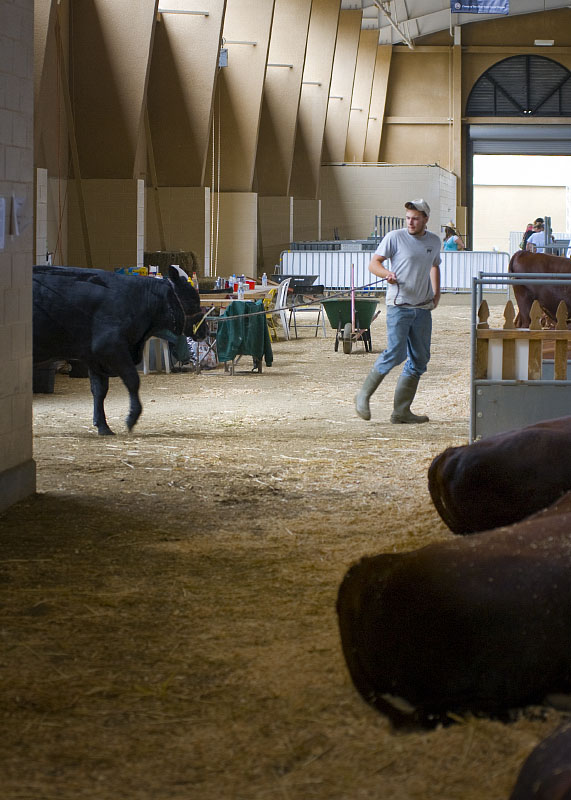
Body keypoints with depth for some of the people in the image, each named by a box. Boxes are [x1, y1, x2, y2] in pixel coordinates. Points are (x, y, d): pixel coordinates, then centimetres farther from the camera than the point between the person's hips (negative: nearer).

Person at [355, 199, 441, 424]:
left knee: (419, 359, 4)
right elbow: (374, 263, -3)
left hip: (423, 308, 6)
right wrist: (387, 274, -24)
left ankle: (401, 411, 9)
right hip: (399, 305, -6)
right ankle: (364, 395, -1)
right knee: (395, 352, -17)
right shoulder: (395, 237, -3)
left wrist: (436, 292, 16)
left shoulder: (434, 241, 13)